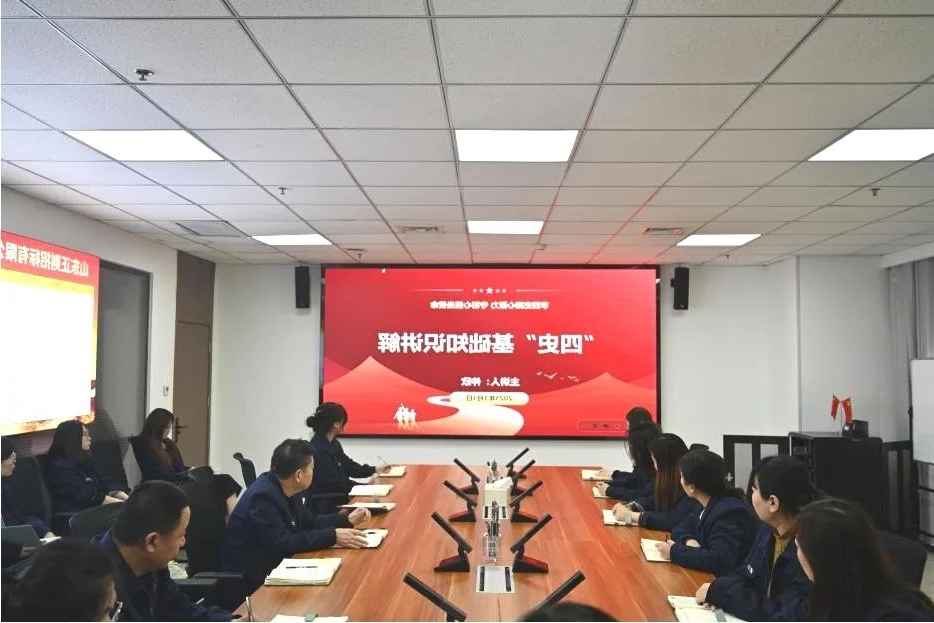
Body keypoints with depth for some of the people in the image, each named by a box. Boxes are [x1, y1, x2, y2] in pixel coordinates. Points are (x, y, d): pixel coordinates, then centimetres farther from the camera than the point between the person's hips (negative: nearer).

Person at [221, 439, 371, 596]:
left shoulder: (284, 489, 2)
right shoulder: (263, 496, -25)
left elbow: (308, 522, 14)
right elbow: (281, 544, -30)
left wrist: (347, 520, 3)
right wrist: (333, 536, -30)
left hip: (273, 566, 8)